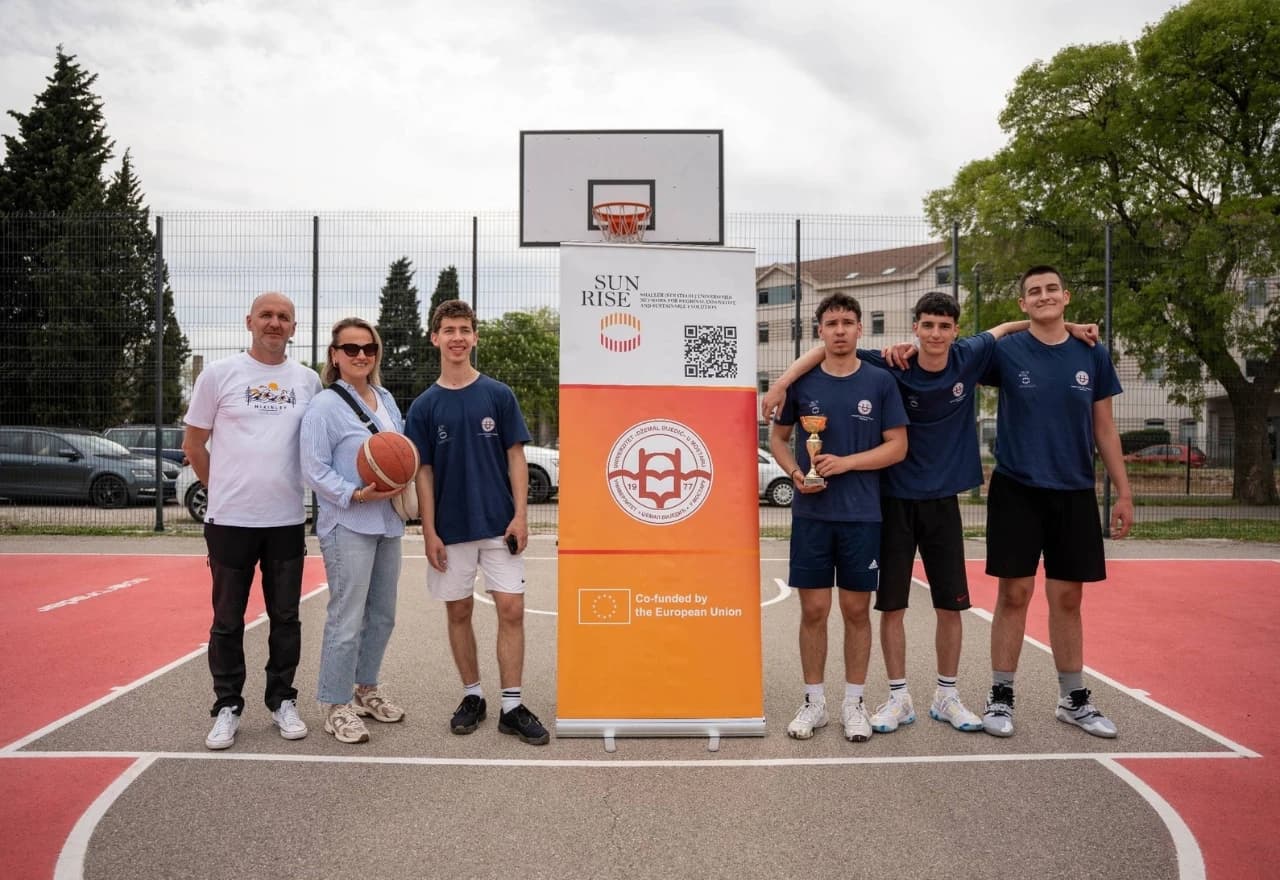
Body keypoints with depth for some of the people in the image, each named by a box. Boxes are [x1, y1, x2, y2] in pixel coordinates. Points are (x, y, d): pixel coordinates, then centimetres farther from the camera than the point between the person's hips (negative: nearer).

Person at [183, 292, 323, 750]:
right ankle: (227, 707, 21)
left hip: (287, 520, 2)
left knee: (286, 617, 11)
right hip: (230, 520, -2)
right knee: (228, 620, 8)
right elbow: (193, 443, 6)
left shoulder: (309, 381, 5)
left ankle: (282, 701, 24)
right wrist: (225, 488, 8)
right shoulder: (220, 374, -2)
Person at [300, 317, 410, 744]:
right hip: (347, 526, -7)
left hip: (388, 523, 7)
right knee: (347, 619, -5)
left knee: (382, 615, 15)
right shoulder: (325, 406, -9)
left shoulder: (387, 401, 12)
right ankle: (336, 705, 9)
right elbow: (314, 470, -12)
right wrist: (355, 495, -22)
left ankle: (366, 688, 32)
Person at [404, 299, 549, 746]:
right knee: (458, 611, 9)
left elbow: (516, 457, 0)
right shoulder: (424, 405, 2)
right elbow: (424, 471, 2)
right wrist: (429, 532, -4)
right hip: (451, 529, 1)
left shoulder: (499, 395, 0)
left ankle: (512, 706, 7)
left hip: (499, 524, -1)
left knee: (511, 609, -3)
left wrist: (520, 516, -8)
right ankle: (472, 695, 25)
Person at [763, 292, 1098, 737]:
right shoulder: (891, 369, -12)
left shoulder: (969, 359, -4)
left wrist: (1069, 328, 8)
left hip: (943, 500, 3)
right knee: (891, 604, 3)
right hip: (895, 500, -2)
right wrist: (781, 383, -22)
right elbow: (826, 349, -10)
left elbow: (1007, 327, 14)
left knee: (951, 604, 8)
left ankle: (947, 696, 24)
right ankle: (899, 698, 18)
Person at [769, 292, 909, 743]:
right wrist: (796, 473, -8)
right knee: (813, 609, 5)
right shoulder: (802, 381, 3)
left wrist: (845, 462, -14)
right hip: (811, 513, 1)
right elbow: (777, 437, 11)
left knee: (857, 609, 7)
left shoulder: (880, 382, 1)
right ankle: (814, 701, 19)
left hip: (862, 515, 0)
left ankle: (854, 703, 21)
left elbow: (897, 446, -1)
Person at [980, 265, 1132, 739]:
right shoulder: (1005, 351, -3)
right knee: (1014, 594, 0)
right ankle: (1000, 697, 13)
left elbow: (1104, 428, 8)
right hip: (1016, 490, -2)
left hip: (1074, 493, 2)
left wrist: (1123, 492, 6)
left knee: (1067, 598, 9)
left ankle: (1073, 698, 24)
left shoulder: (1093, 355, 4)